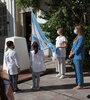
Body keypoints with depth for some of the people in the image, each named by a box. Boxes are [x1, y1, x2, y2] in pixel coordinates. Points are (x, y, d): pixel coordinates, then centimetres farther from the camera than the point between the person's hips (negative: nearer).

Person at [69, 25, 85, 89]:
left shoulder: (81, 37, -13)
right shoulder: (77, 37, 17)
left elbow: (78, 48, -18)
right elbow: (74, 47, 18)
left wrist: (72, 54, -9)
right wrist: (71, 52, 1)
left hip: (78, 57, -10)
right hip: (75, 57, 10)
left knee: (79, 71, -4)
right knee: (77, 71, 13)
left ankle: (80, 85, 3)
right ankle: (78, 84, 21)